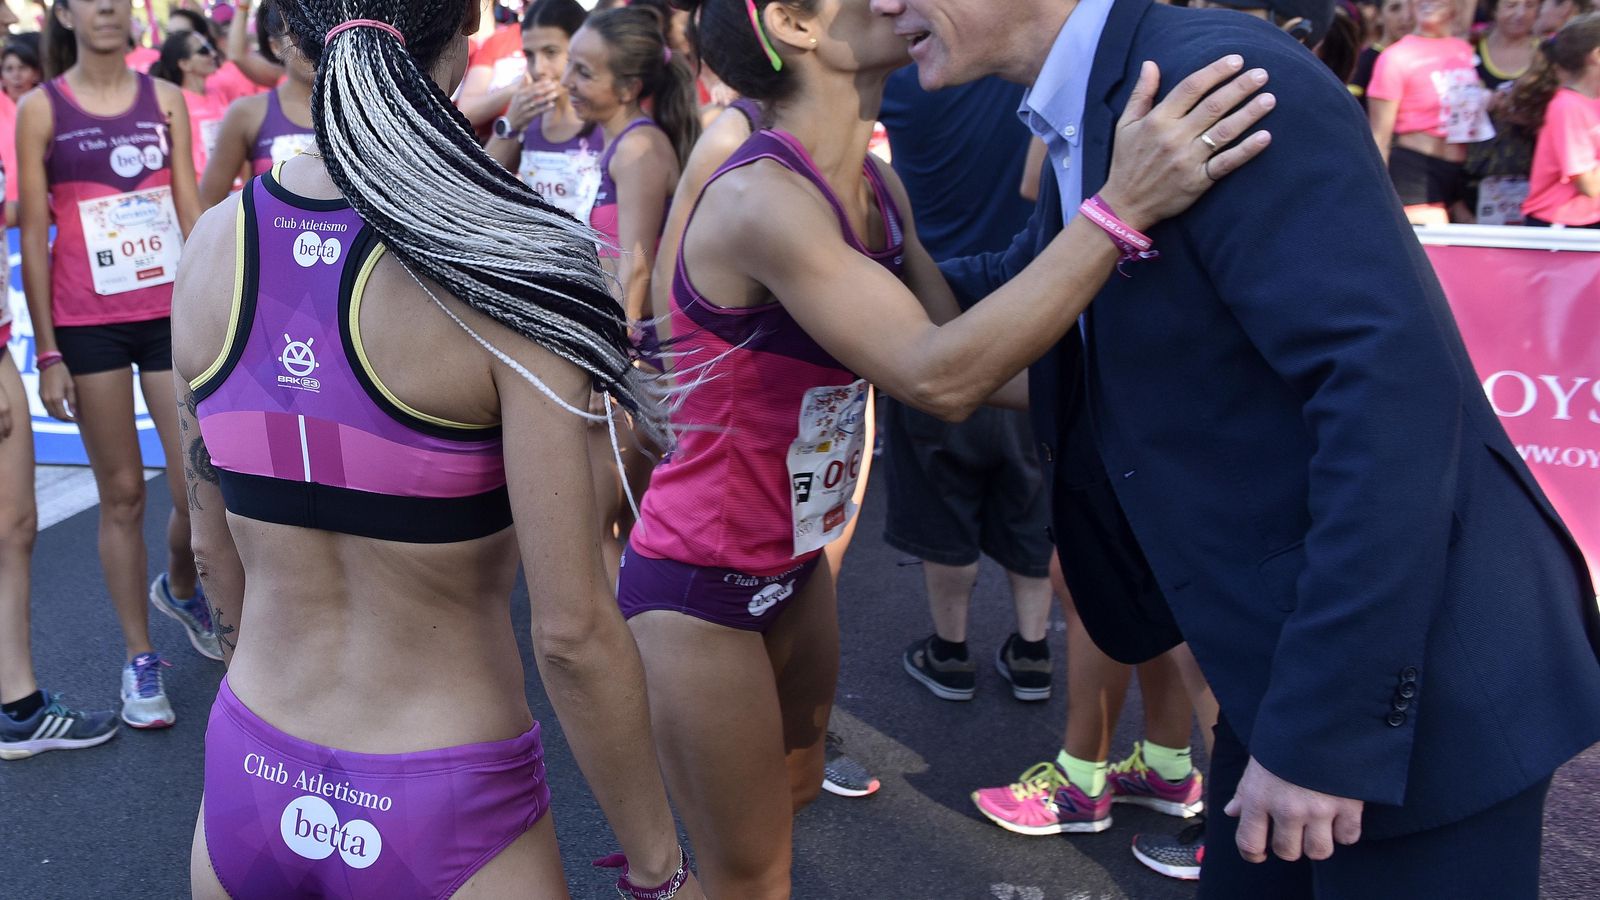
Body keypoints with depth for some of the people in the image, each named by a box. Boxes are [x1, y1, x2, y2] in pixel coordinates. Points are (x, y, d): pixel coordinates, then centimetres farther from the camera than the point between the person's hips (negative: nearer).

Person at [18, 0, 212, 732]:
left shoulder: (166, 100, 6)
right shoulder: (41, 109, 1)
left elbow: (191, 214, 5)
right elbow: (34, 236, 0)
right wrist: (47, 352, -3)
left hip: (171, 314, 2)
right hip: (87, 325, -1)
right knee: (122, 493, 5)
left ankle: (180, 588, 33)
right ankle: (140, 659, 19)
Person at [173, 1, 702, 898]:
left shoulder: (215, 242, -6)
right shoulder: (502, 260, -21)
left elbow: (216, 544, 7)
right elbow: (573, 629, -19)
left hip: (248, 788, 5)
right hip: (447, 822, -5)